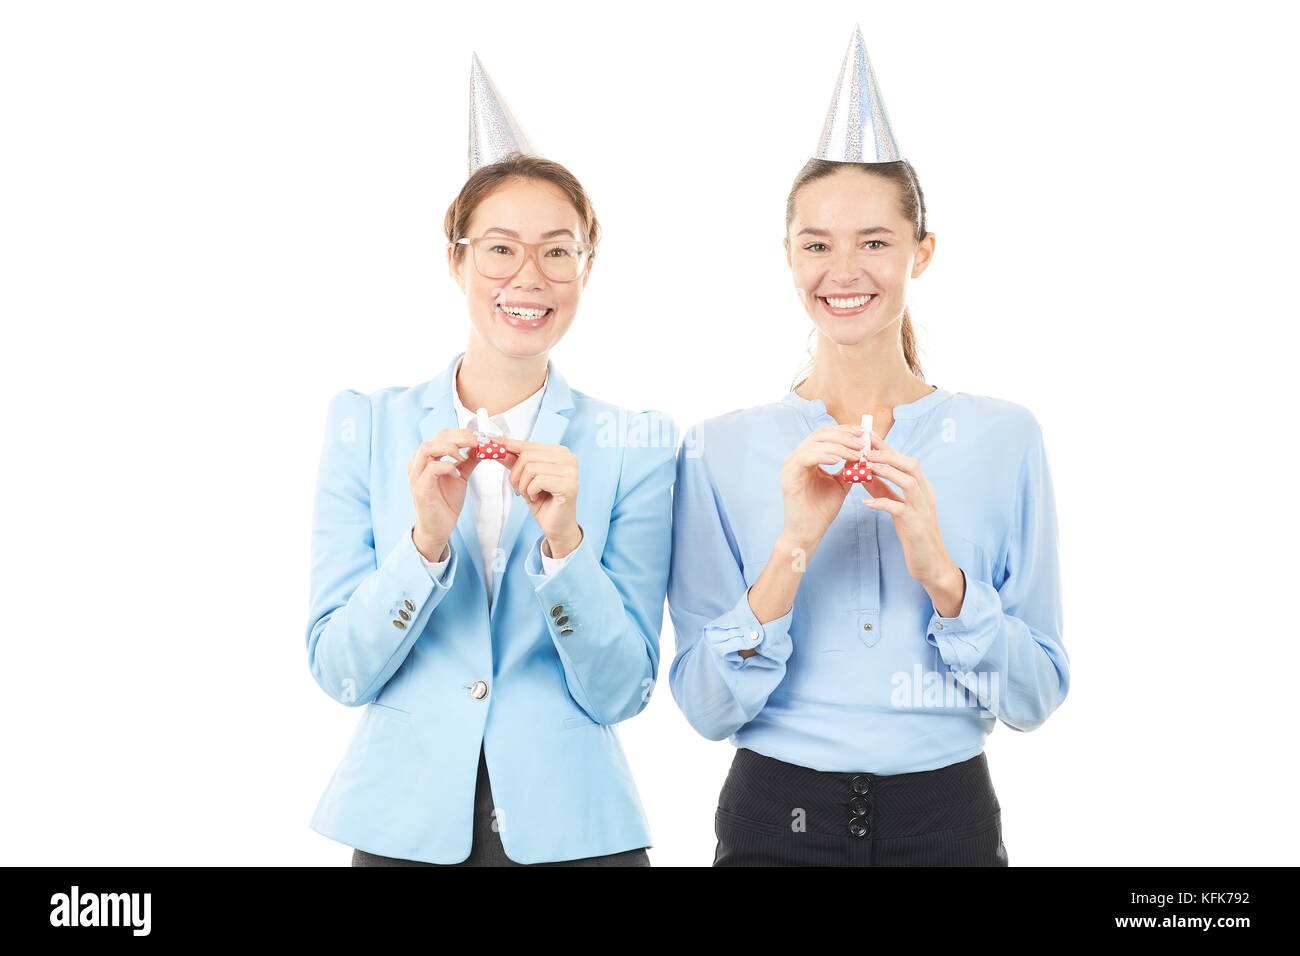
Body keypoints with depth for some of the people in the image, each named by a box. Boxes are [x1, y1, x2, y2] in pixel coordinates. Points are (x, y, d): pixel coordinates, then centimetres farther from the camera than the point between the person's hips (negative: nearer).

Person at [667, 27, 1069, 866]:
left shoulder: (1004, 436, -3)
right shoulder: (723, 448, -4)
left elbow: (1037, 697, -4)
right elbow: (705, 707, -8)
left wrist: (940, 571, -20)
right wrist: (792, 551, -21)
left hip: (947, 819, 1)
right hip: (777, 818, 0)